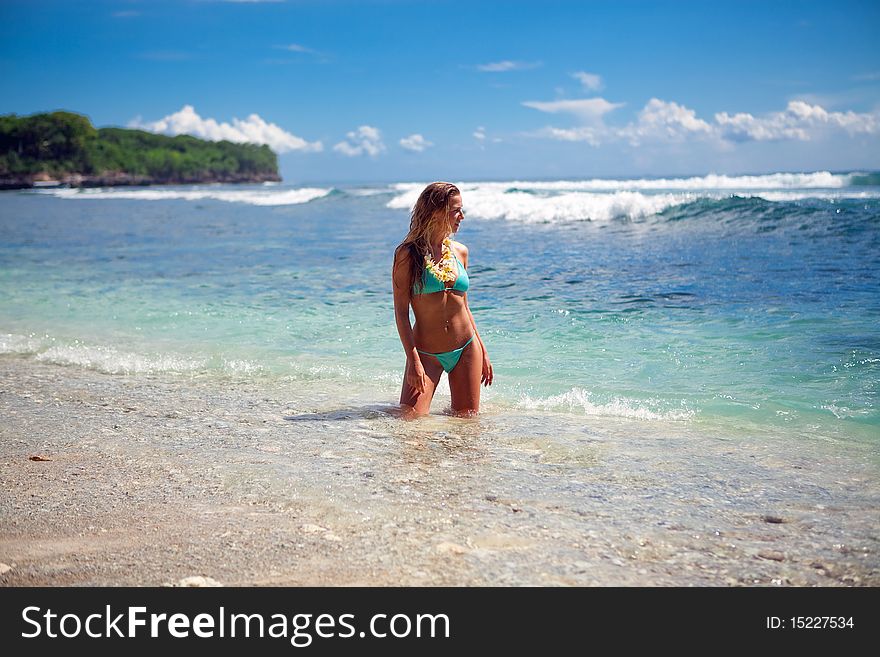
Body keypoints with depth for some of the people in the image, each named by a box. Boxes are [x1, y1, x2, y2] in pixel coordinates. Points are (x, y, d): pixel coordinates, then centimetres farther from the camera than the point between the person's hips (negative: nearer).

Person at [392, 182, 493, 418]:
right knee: (409, 422, -11)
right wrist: (413, 360, -16)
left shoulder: (460, 251, 7)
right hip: (426, 352, -4)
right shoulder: (408, 253, -8)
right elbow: (401, 311, -9)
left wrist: (483, 351, 14)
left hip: (466, 349, 4)